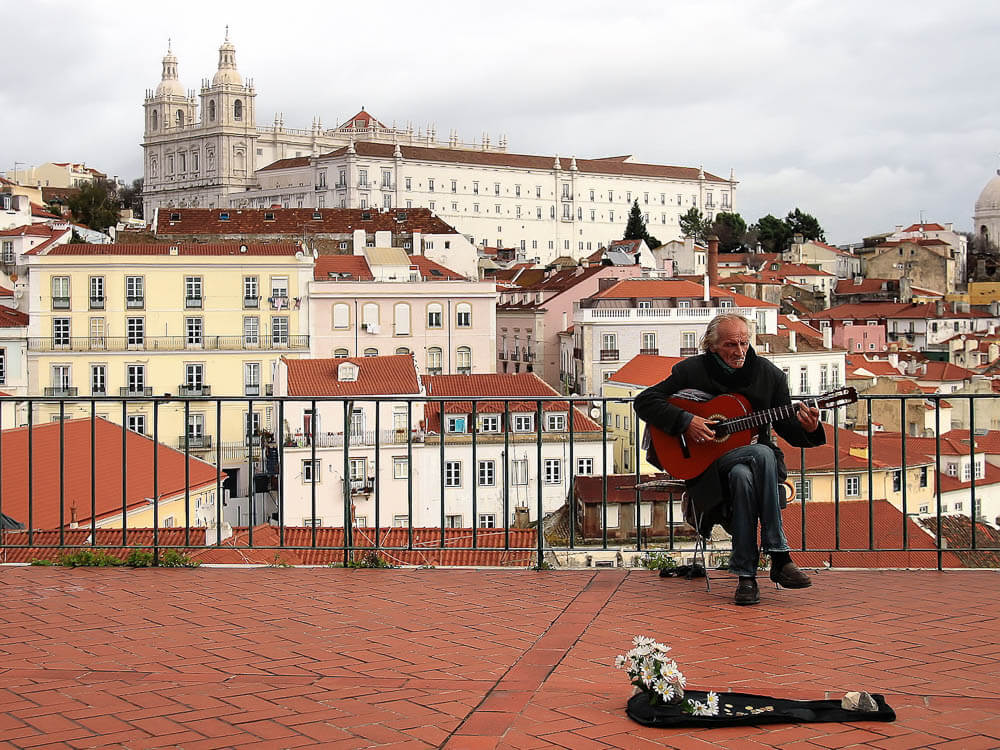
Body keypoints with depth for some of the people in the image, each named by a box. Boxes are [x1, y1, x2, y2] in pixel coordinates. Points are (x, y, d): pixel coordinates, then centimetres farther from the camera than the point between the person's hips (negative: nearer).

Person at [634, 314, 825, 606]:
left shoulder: (769, 375, 6)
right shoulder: (692, 371, -1)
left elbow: (787, 428, 9)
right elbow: (644, 401, -3)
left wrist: (808, 429, -14)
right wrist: (684, 420, -16)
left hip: (756, 457, 2)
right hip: (706, 462, -2)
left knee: (742, 476, -37)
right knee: (761, 453, -34)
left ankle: (746, 573, -29)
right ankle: (779, 557, -31)